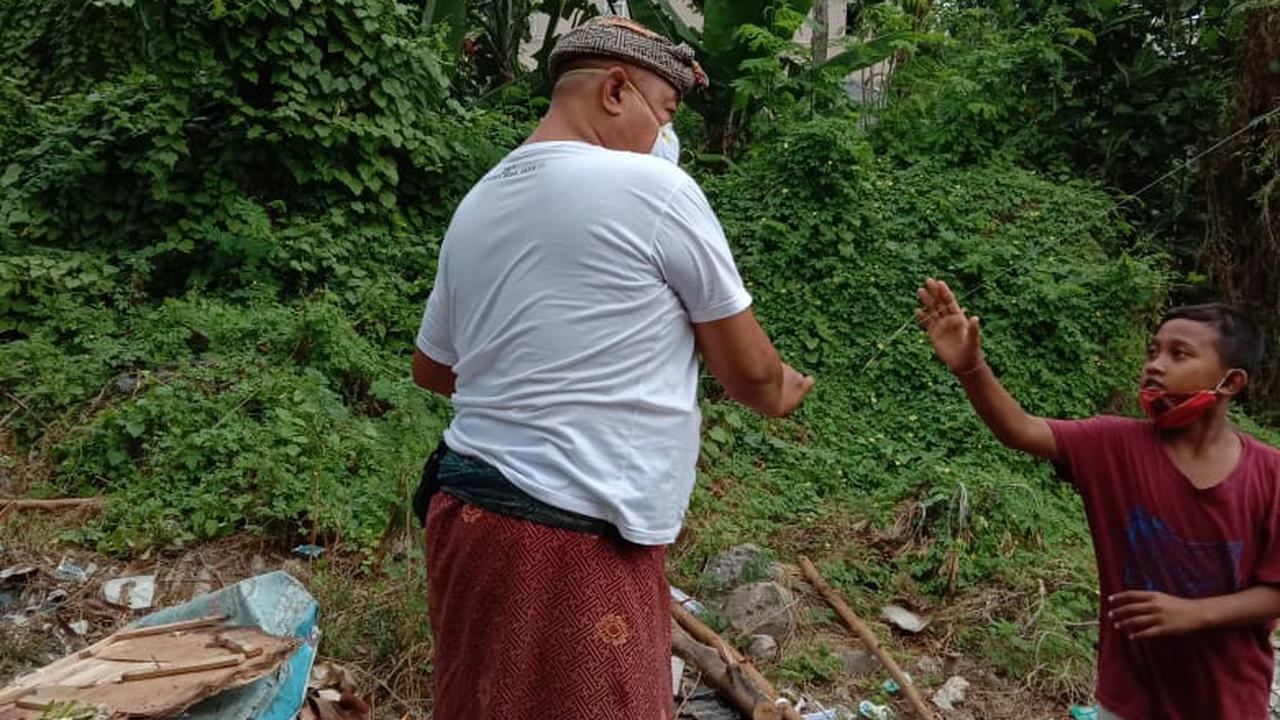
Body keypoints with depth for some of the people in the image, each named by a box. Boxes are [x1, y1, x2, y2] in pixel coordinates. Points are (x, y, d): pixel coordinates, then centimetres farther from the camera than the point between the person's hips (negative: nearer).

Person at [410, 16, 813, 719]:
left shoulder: (477, 203, 9)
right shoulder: (652, 187, -12)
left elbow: (432, 367, 20)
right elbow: (747, 367, -3)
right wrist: (780, 393, 19)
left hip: (470, 516, 8)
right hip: (576, 548, -8)